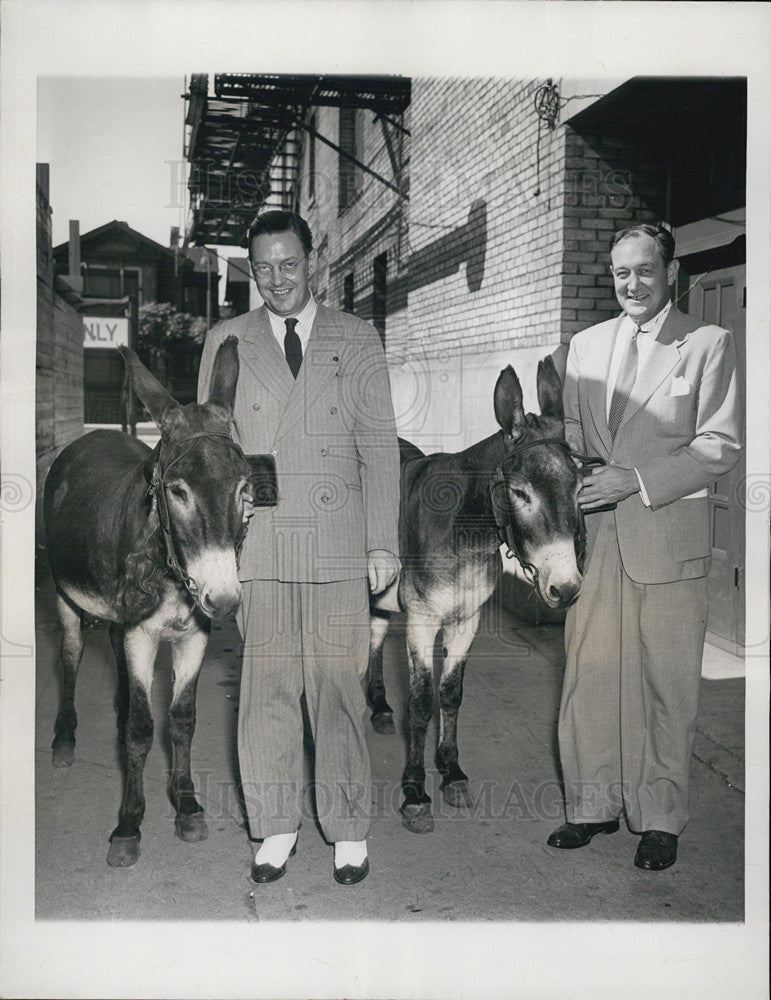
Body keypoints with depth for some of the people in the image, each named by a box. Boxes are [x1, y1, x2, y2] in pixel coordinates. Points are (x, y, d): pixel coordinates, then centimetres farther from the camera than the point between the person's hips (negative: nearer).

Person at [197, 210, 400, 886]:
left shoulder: (358, 340, 10)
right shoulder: (226, 342, 12)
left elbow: (380, 447, 7)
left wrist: (383, 544, 0)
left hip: (338, 548, -1)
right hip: (256, 547, 1)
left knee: (338, 688, 0)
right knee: (266, 689, 3)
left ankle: (349, 828, 15)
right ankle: (276, 825, 18)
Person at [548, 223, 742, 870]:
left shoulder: (709, 343, 0)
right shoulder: (585, 345, 15)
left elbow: (721, 445, -7)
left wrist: (636, 479, -16)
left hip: (668, 538, -4)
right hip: (594, 536, 4)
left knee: (667, 688, 4)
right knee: (588, 677, 6)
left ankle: (661, 819, 18)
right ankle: (593, 805, 22)